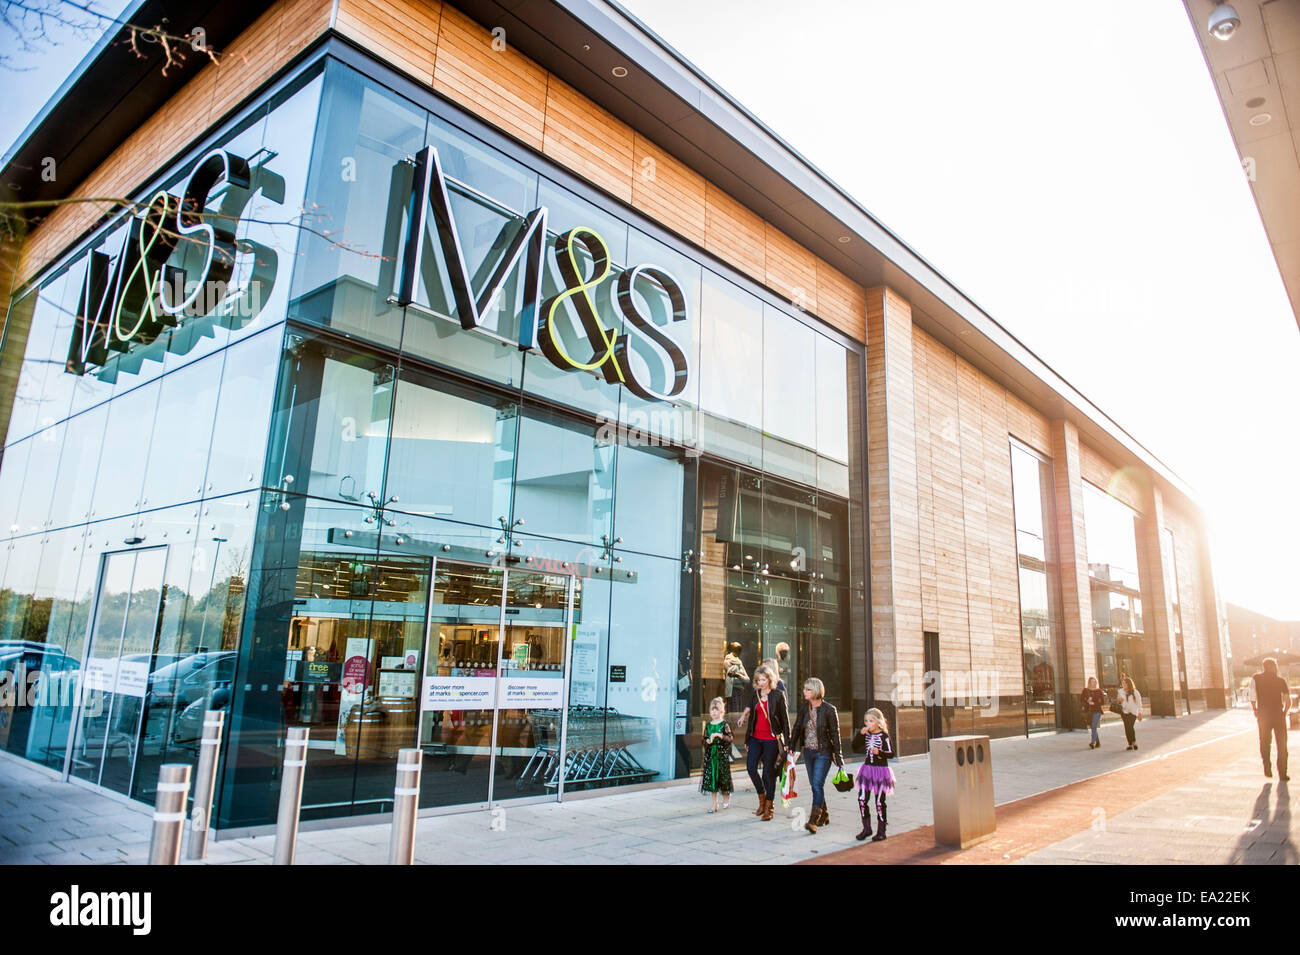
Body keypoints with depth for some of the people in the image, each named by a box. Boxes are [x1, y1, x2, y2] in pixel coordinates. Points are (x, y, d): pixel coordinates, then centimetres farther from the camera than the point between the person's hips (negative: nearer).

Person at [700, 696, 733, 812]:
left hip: (722, 755, -4)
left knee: (723, 776, 2)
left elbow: (729, 739, -14)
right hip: (710, 755, 4)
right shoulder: (708, 725, 9)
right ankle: (715, 804, 13)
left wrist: (719, 735, -25)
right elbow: (703, 740, 13)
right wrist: (707, 741, -8)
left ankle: (726, 796, 31)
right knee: (711, 778, 3)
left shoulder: (724, 724, -4)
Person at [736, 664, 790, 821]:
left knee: (769, 772, 0)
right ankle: (762, 798, 18)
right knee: (750, 767, -5)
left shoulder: (778, 695, -6)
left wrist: (786, 741, -4)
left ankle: (768, 807, 14)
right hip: (756, 737, 4)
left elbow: (785, 718, -3)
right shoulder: (754, 693, 6)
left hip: (771, 739, -4)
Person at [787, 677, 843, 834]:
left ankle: (813, 821, -14)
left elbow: (835, 734, -7)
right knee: (814, 785, 12)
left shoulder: (829, 710, -11)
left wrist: (838, 757, -6)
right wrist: (791, 747, 2)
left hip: (823, 753, -5)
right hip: (808, 752, 5)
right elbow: (796, 727, 8)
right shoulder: (804, 707, 2)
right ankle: (824, 816, 28)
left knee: (817, 785, -13)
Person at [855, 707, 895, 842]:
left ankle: (881, 831, 15)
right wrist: (861, 734, -9)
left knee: (880, 802, 2)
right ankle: (866, 828, 16)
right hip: (867, 768, 5)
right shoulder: (866, 734, 6)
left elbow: (891, 753, -10)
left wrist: (879, 752, -27)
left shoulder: (884, 736, -9)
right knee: (862, 799, 0)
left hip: (881, 770, -5)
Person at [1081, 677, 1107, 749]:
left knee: (1094, 727, -13)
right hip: (1088, 711, 3)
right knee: (1092, 727, 8)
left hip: (1097, 711, -3)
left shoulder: (1099, 691, 2)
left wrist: (1094, 703, -12)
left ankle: (1093, 742, -16)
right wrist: (1087, 701, -17)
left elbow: (1102, 701, -2)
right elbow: (1081, 699, 2)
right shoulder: (1085, 691, 8)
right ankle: (1098, 742, 23)